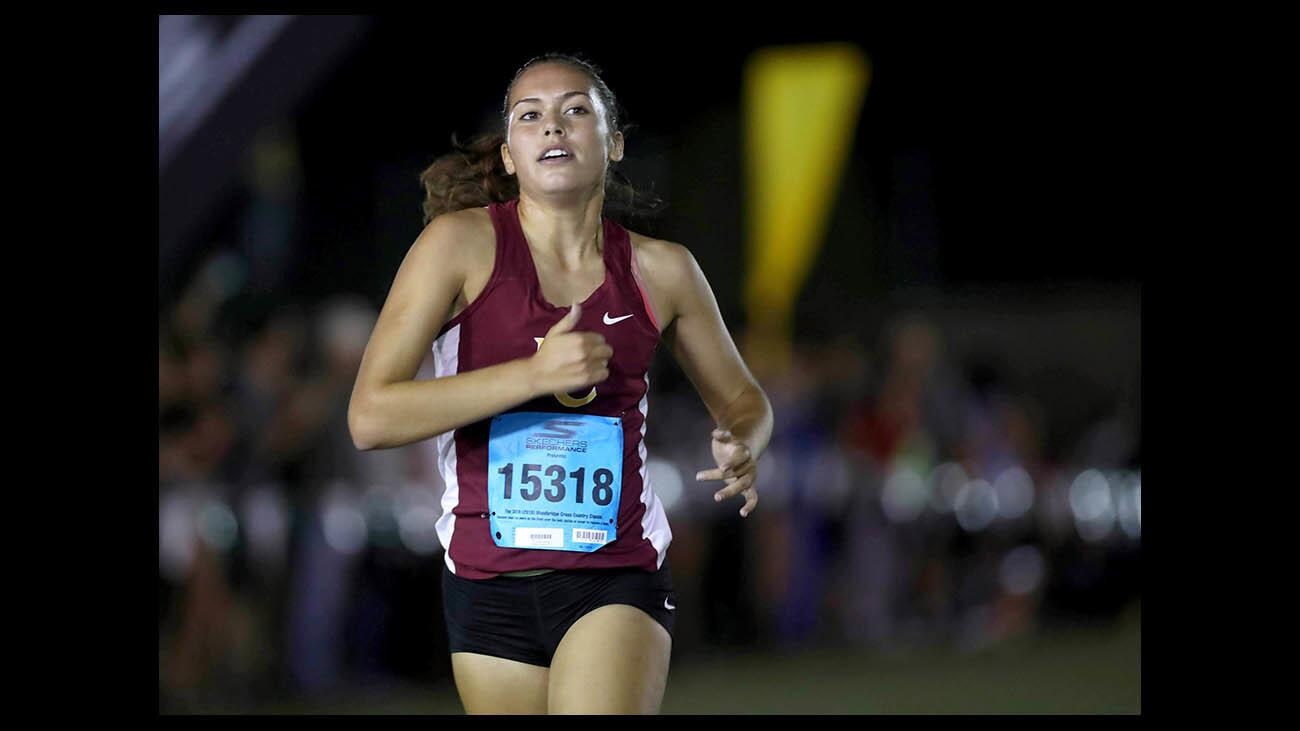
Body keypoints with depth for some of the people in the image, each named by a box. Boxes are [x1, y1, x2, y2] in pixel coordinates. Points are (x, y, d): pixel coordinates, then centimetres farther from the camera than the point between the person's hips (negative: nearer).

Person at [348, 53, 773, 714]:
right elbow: (370, 417, -15)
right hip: (489, 581, 0)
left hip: (617, 579, 0)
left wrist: (742, 444, -5)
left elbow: (741, 398, 20)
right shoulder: (461, 244, -6)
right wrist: (537, 373, -21)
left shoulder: (660, 271, 2)